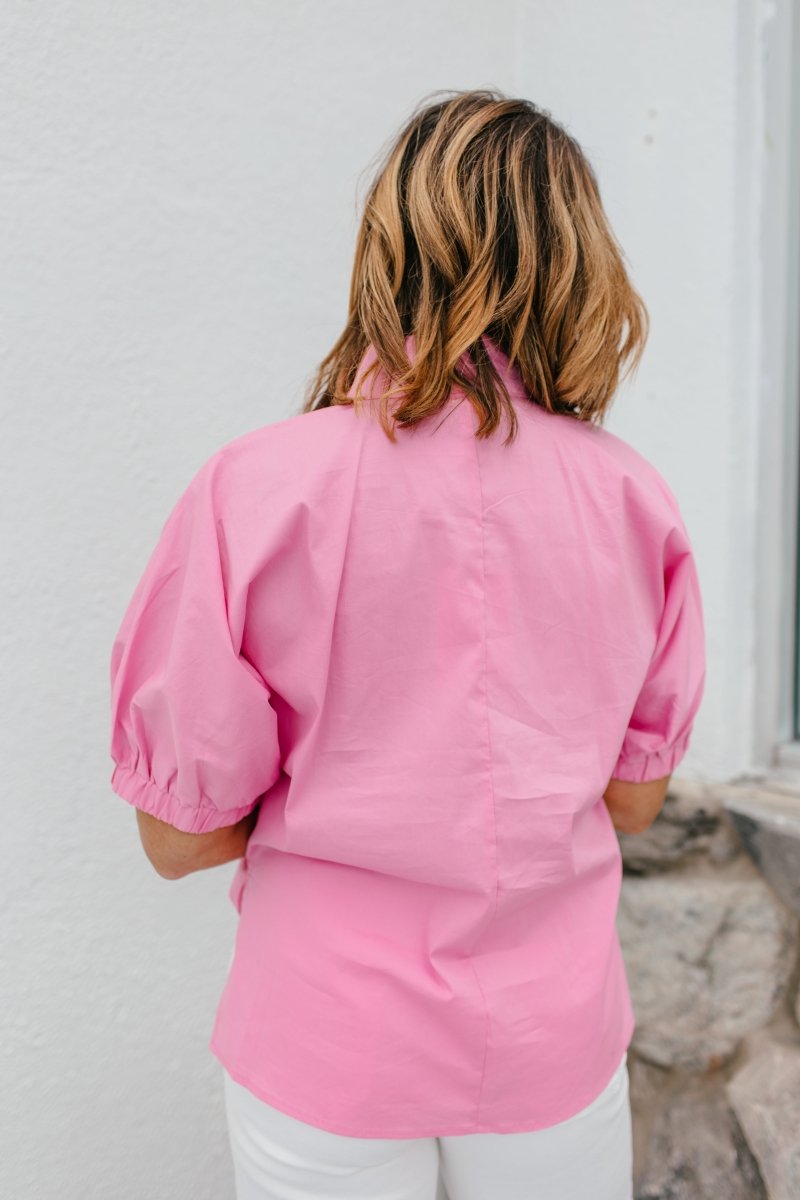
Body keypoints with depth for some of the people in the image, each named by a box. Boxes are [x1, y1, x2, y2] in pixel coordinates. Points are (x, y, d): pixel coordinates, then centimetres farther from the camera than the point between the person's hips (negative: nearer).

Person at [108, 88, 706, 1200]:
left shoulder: (252, 489, -18)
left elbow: (180, 833, -11)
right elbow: (633, 799, 1)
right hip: (555, 1042, 2)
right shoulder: (635, 498, -10)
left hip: (325, 1059, -1)